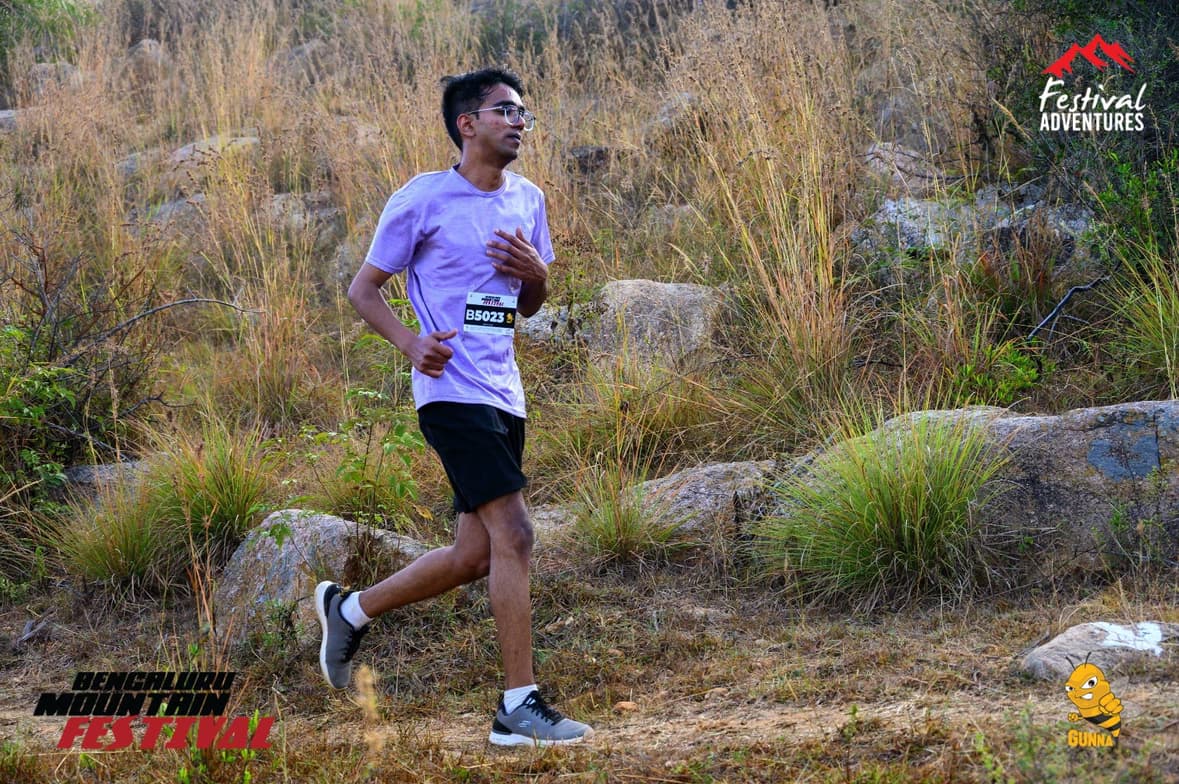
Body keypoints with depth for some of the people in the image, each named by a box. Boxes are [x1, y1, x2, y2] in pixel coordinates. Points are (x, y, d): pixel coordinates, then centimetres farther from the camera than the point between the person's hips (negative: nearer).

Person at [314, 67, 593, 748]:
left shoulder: (528, 200, 14)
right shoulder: (423, 199, -5)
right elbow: (364, 288, 1)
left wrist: (536, 272, 0)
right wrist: (410, 342, -16)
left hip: (504, 396, 8)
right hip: (453, 390, -8)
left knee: (477, 554, 10)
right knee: (513, 534, -17)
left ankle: (350, 609, 31)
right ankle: (520, 705, -15)